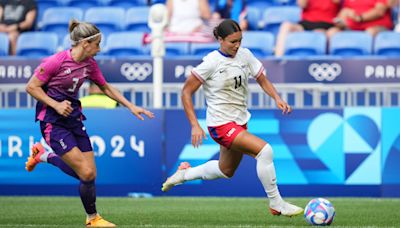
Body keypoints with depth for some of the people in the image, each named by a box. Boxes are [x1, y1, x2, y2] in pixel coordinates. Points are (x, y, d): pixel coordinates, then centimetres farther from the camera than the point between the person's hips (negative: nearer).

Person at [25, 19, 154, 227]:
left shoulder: (90, 64, 3)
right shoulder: (57, 61, -18)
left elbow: (106, 88, 17)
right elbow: (31, 87, -12)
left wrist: (131, 106, 11)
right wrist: (56, 105, -19)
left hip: (73, 118, 7)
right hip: (53, 122, -7)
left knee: (88, 174, 4)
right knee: (86, 173, -13)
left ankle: (43, 155, 25)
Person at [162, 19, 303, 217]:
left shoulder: (245, 55, 0)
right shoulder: (212, 62, -16)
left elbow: (262, 80, 10)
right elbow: (186, 91, -12)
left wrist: (277, 98, -10)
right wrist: (195, 125, -18)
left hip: (240, 121, 8)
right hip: (221, 124, -8)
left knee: (226, 171, 23)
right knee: (264, 150, -24)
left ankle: (185, 174, 45)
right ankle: (276, 204, -14)